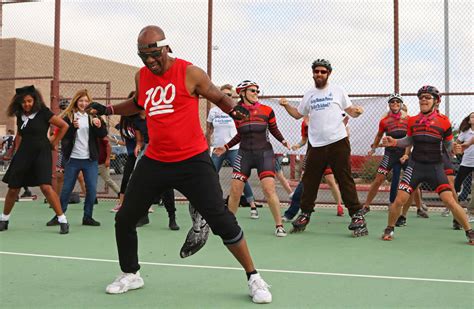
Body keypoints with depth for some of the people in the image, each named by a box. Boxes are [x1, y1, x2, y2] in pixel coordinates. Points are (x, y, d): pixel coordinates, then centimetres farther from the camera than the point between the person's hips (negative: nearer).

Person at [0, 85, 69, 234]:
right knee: (13, 188, 8)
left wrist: (54, 142, 0)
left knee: (46, 187, -18)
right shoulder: (20, 115, 8)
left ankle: (62, 220, -11)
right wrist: (17, 150, 13)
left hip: (41, 152, -5)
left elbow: (64, 125, -3)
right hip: (23, 153, 5)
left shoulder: (43, 113, -7)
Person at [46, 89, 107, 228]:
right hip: (73, 159, -1)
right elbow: (63, 135, -9)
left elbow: (103, 135, 0)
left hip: (90, 159, 1)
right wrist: (73, 127, -26)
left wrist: (99, 126, -20)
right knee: (66, 188, 7)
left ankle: (87, 217, 13)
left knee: (92, 189, 1)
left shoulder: (94, 116, 4)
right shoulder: (68, 116, -1)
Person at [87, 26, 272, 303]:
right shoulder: (141, 77, 6)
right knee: (124, 219, 10)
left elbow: (219, 97, 1)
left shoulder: (190, 73, -10)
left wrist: (235, 110, -19)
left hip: (193, 161, -5)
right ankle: (130, 275, 32)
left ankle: (253, 278, 8)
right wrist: (107, 110, 18)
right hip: (154, 162, 5)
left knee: (222, 221, -8)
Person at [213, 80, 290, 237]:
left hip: (264, 153, -2)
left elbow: (274, 130, 10)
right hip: (244, 154, 2)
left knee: (269, 190, -12)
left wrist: (283, 141, -7)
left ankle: (279, 225, 0)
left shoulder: (267, 110, -2)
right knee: (235, 190, -1)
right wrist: (226, 147, 8)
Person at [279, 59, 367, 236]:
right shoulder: (309, 95, 14)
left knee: (345, 179, -5)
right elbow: (298, 114, 22)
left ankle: (357, 214, 0)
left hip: (338, 142, -3)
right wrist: (286, 106, 6)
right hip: (316, 145, 3)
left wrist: (357, 112, -15)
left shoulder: (337, 91, 6)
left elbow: (351, 111, 7)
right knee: (309, 180, 7)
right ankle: (305, 214, 21)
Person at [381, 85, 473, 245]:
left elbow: (449, 145, 4)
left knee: (450, 201, -10)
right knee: (399, 200, -6)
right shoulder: (413, 121, 2)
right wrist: (394, 142, 0)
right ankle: (389, 229, 17)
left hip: (435, 167, -2)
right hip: (415, 165, 2)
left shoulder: (443, 121, -6)